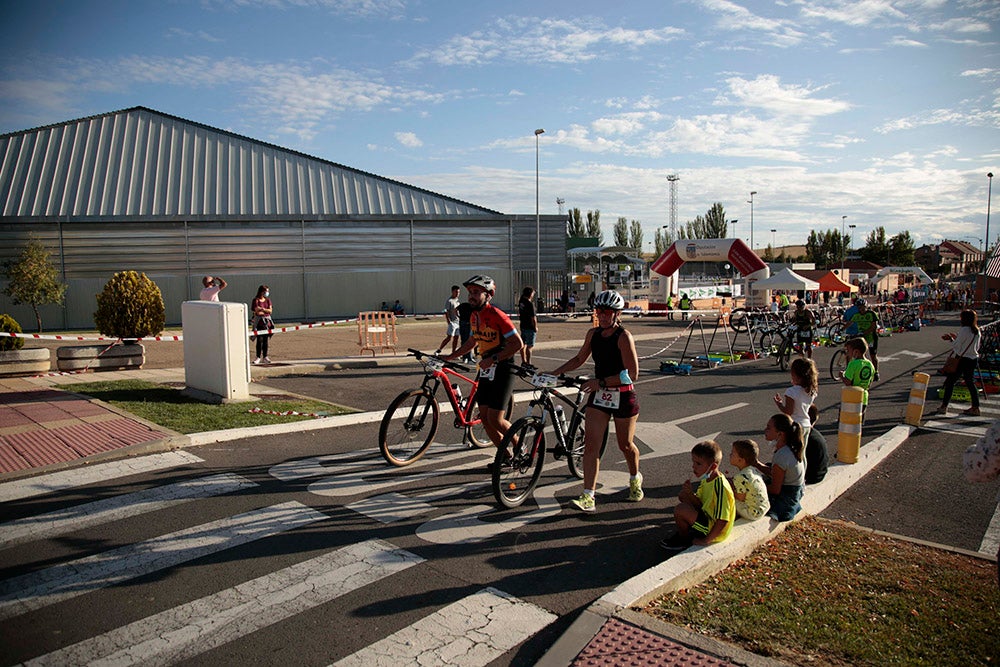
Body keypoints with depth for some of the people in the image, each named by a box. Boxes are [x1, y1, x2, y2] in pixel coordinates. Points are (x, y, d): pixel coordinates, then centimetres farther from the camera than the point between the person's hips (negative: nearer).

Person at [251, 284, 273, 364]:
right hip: (259, 321, -4)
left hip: (267, 321, 4)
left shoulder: (268, 300, 10)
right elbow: (257, 312, -13)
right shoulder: (256, 300, -5)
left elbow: (270, 311, 1)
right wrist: (266, 311, -4)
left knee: (265, 340, 6)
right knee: (259, 340, -5)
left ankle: (265, 357, 11)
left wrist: (262, 309, -14)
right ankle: (258, 357, 2)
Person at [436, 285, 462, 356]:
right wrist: (449, 322, -19)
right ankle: (438, 350, -7)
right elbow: (446, 312, -12)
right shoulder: (449, 301, -8)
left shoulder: (459, 300, 14)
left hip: (458, 322, 7)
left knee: (456, 338, 7)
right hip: (452, 322, -7)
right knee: (449, 337, -12)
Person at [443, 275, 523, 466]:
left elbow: (518, 343, -21)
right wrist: (449, 357, 21)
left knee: (495, 419, -10)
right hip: (486, 371, 8)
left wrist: (493, 359, -23)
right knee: (485, 418, 6)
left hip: (502, 370, -8)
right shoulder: (474, 316, 8)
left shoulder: (497, 316, -18)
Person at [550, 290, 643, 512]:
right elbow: (578, 359, 16)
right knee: (590, 445, -5)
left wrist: (601, 382, -24)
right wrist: (553, 374, 7)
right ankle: (588, 497, -3)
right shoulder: (593, 334, 3)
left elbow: (632, 374, -19)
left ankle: (635, 479, 44)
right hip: (599, 396, 5)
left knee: (625, 444, 13)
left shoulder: (624, 337, -16)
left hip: (623, 397, -5)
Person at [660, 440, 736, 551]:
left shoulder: (720, 487, -28)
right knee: (683, 496, 11)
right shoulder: (707, 479, 0)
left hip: (714, 530, -10)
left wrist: (706, 540, -21)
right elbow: (701, 504, 7)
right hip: (707, 516, 10)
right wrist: (690, 494, -14)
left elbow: (723, 520, -28)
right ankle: (683, 533, 15)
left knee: (680, 509, -21)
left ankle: (685, 540, 7)